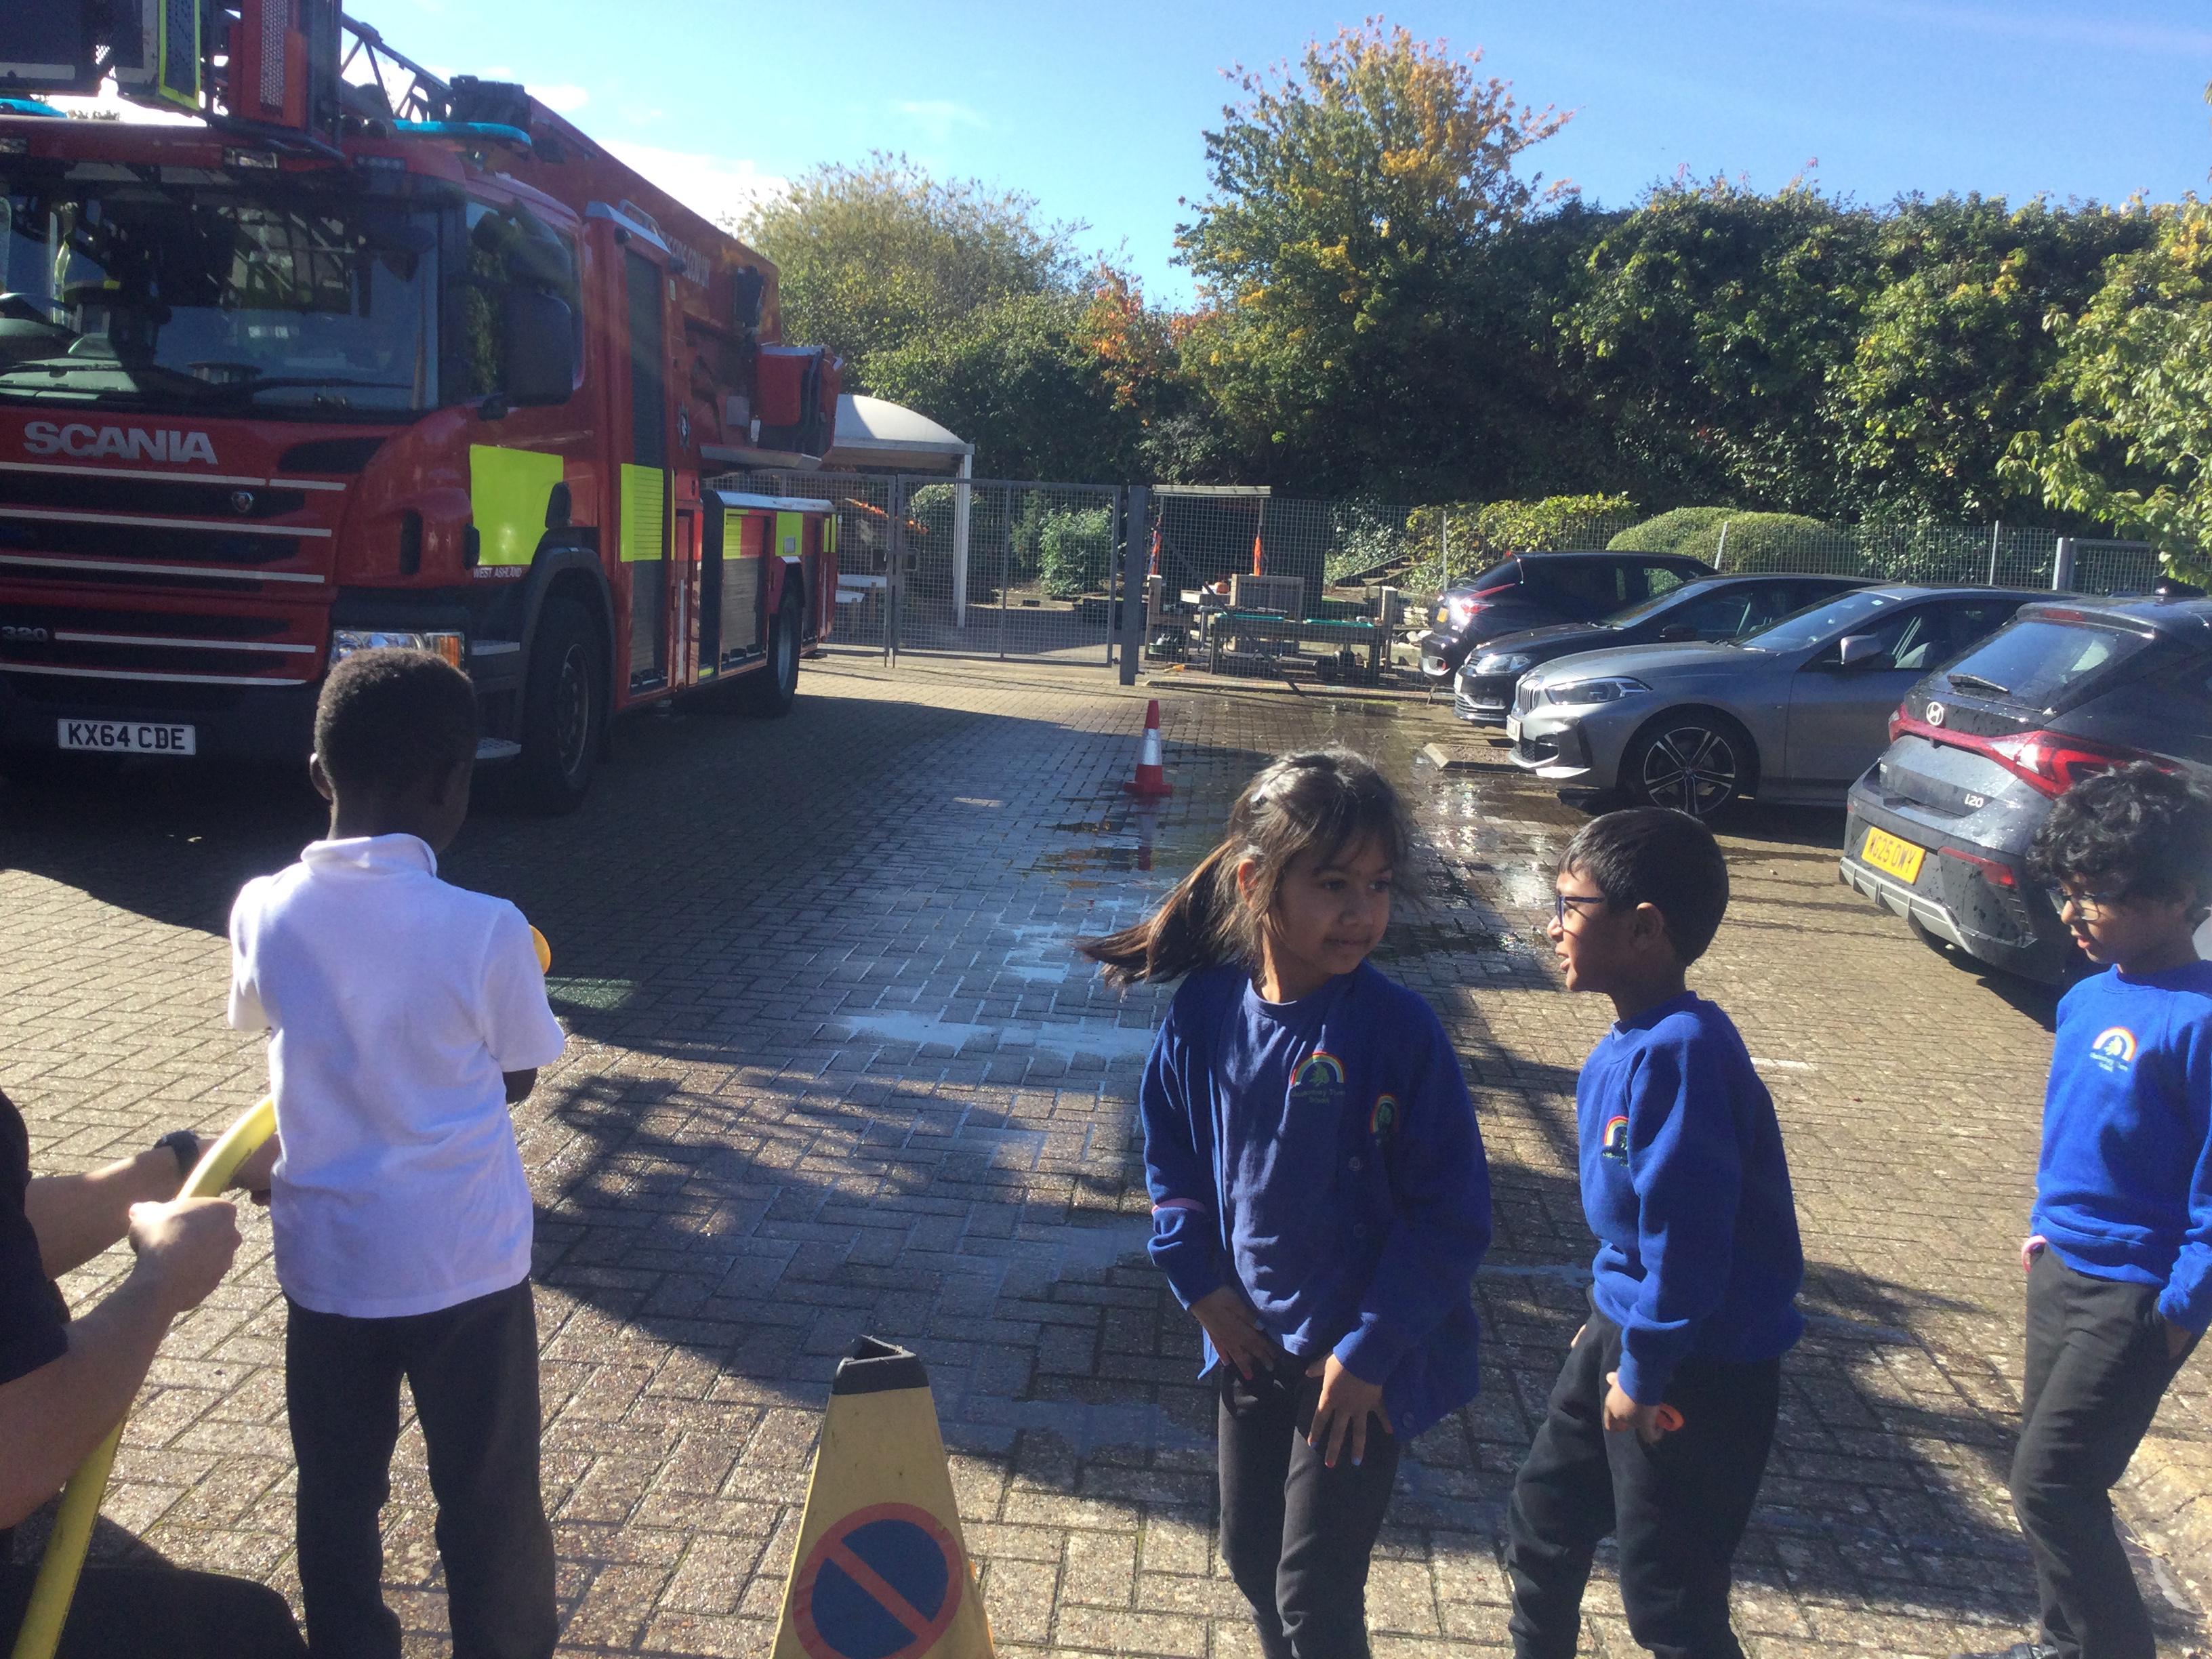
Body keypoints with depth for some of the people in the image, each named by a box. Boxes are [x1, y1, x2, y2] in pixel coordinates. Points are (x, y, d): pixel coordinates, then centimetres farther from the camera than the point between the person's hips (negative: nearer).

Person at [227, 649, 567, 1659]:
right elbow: (517, 1079, -4)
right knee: (491, 1503, 14)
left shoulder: (264, 913, -11)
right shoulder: (487, 930, -19)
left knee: (337, 1501, 21)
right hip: (468, 1266, -3)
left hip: (326, 1262, 3)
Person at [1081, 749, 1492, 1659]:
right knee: (1249, 1553, 22)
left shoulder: (1399, 1029, -22)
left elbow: (1451, 1210, -17)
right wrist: (1201, 1284, -2)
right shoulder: (1206, 1012, -10)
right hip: (1252, 1338, 5)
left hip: (1361, 1358, -5)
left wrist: (1371, 1351, -15)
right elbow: (1171, 1157, 6)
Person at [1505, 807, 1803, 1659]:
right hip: (1626, 1332, 9)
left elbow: (1688, 1231, -27)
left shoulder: (1682, 1051, -28)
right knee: (1542, 1521, 22)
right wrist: (1611, 1326, 17)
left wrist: (1642, 1373, -18)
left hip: (1701, 1369, -9)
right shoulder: (1620, 1050, 2)